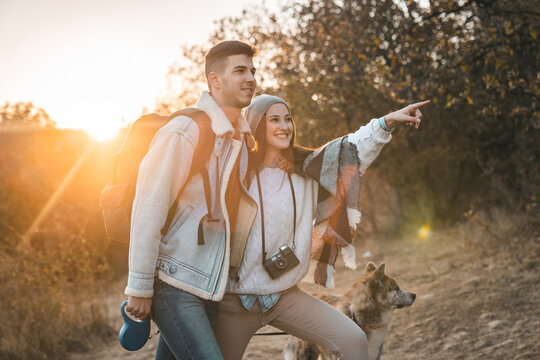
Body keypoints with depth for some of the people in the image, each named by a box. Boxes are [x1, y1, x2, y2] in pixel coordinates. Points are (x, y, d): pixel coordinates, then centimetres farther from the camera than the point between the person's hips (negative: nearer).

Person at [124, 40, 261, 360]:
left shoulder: (244, 137, 10)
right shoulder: (184, 132, -14)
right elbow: (148, 210, -15)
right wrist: (139, 288, -15)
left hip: (211, 286, 8)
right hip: (175, 284, -8)